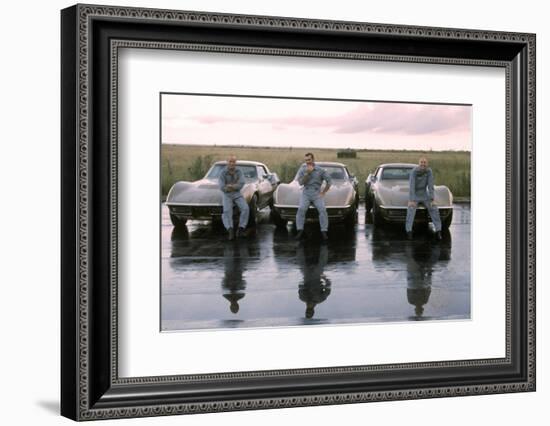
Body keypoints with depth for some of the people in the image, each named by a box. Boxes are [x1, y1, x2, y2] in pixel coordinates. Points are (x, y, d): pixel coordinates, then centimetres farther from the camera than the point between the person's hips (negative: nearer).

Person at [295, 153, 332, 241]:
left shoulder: (320, 170, 1)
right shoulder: (302, 170, 4)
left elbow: (329, 181, 5)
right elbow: (301, 182, -8)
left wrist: (323, 192, 1)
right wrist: (307, 173, -17)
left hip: (317, 194, 0)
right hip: (306, 194, 1)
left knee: (322, 210, -23)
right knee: (301, 209, -24)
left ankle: (324, 232, -19)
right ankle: (300, 231, -21)